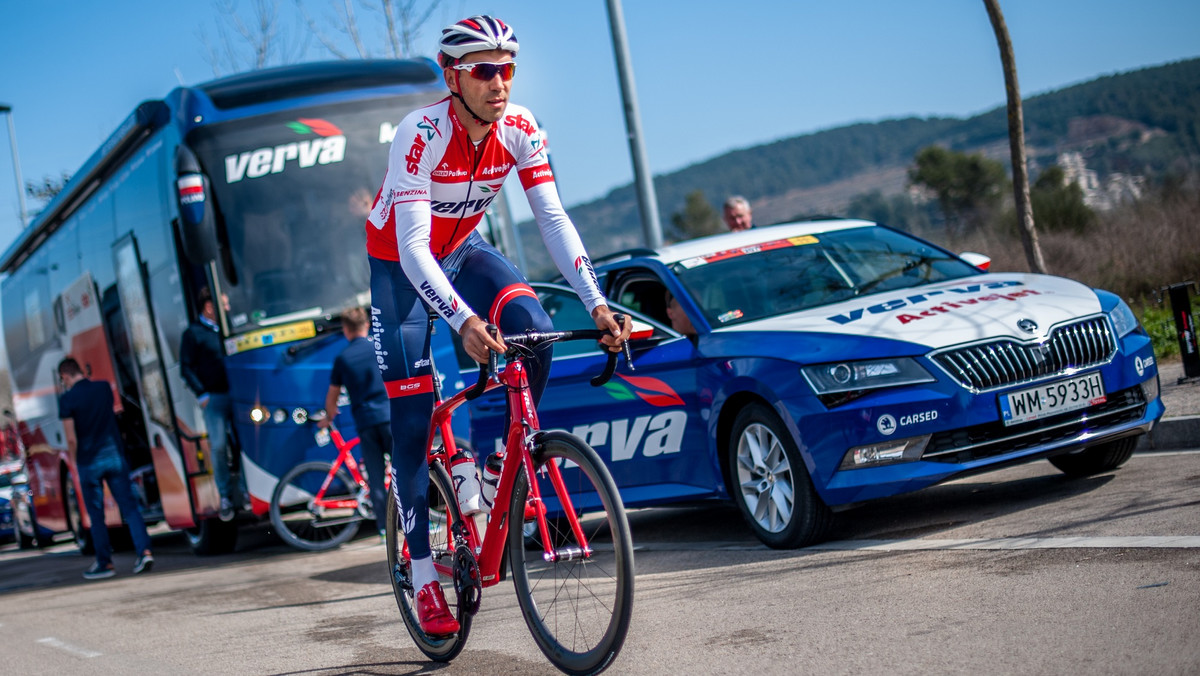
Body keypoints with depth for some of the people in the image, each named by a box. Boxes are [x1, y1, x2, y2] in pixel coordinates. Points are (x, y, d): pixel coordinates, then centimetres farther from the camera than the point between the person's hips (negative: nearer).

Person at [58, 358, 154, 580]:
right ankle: (145, 551, -8)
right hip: (114, 455, 3)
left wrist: (75, 462, 3)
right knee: (128, 505, 5)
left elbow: (71, 438, -12)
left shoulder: (67, 399, -10)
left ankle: (105, 563, 10)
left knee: (96, 514, 6)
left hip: (89, 462, -3)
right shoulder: (104, 387, 3)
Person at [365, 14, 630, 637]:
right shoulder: (421, 133, -32)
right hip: (399, 263, -4)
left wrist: (596, 302, -30)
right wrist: (463, 320, -52)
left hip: (462, 249, 4)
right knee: (413, 419, -10)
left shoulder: (519, 128, -18)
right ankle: (424, 579, -3)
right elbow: (412, 245, -39)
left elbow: (553, 218, -18)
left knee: (534, 327, -27)